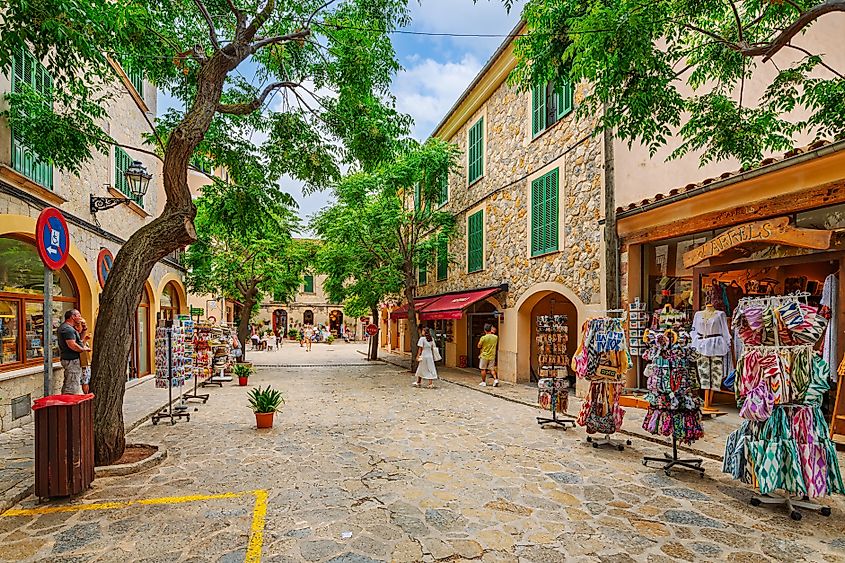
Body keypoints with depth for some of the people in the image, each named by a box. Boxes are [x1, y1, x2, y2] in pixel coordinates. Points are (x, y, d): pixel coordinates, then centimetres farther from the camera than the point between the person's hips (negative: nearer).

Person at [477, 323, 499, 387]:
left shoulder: (483, 338, -16)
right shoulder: (495, 337, -4)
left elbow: (479, 346, -6)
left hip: (484, 356, -3)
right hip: (492, 356, 3)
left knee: (483, 369, 8)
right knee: (492, 369, 11)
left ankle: (483, 382, 14)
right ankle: (496, 379, -5)